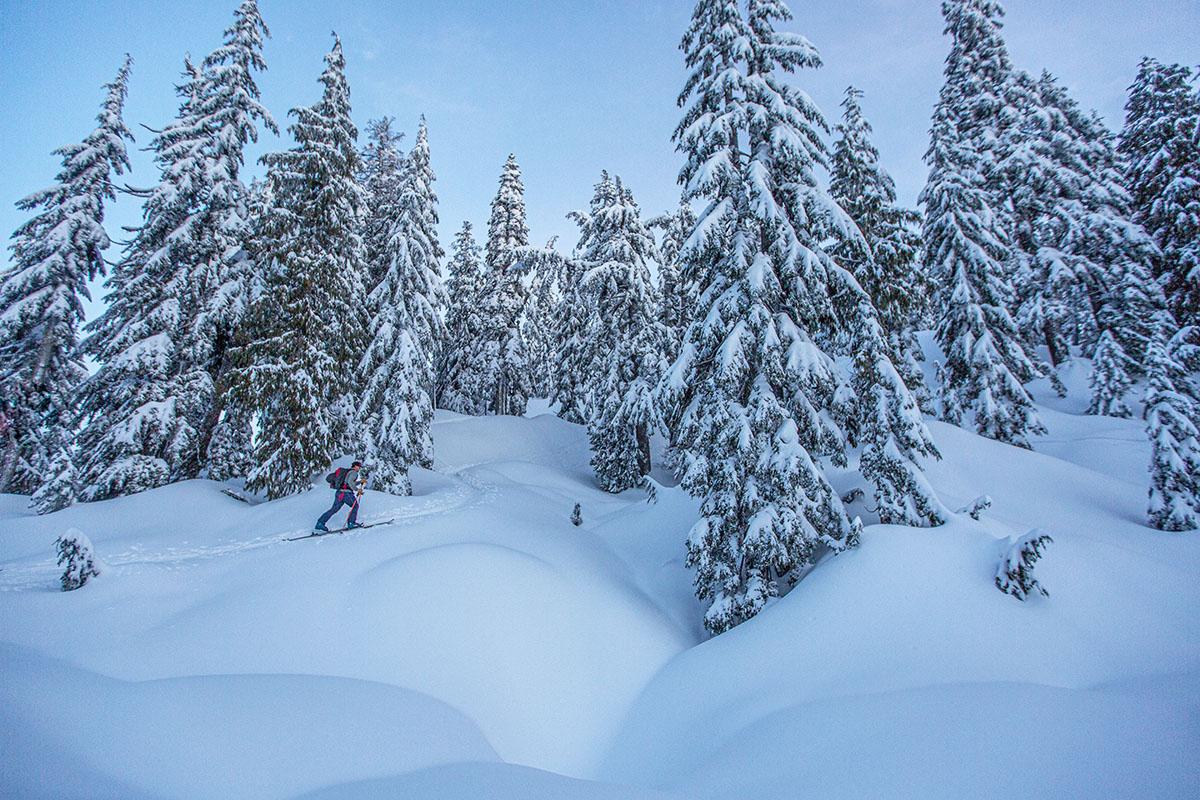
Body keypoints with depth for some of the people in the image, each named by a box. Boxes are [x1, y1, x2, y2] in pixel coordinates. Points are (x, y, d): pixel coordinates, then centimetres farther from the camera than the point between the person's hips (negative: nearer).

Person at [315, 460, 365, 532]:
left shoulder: (347, 471, 27)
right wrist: (357, 489, -15)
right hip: (346, 493, -9)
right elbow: (350, 482, -19)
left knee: (334, 509, 7)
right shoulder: (353, 472, -2)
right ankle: (351, 522, 1)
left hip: (339, 493, 9)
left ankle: (320, 523, 4)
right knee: (355, 506, 5)